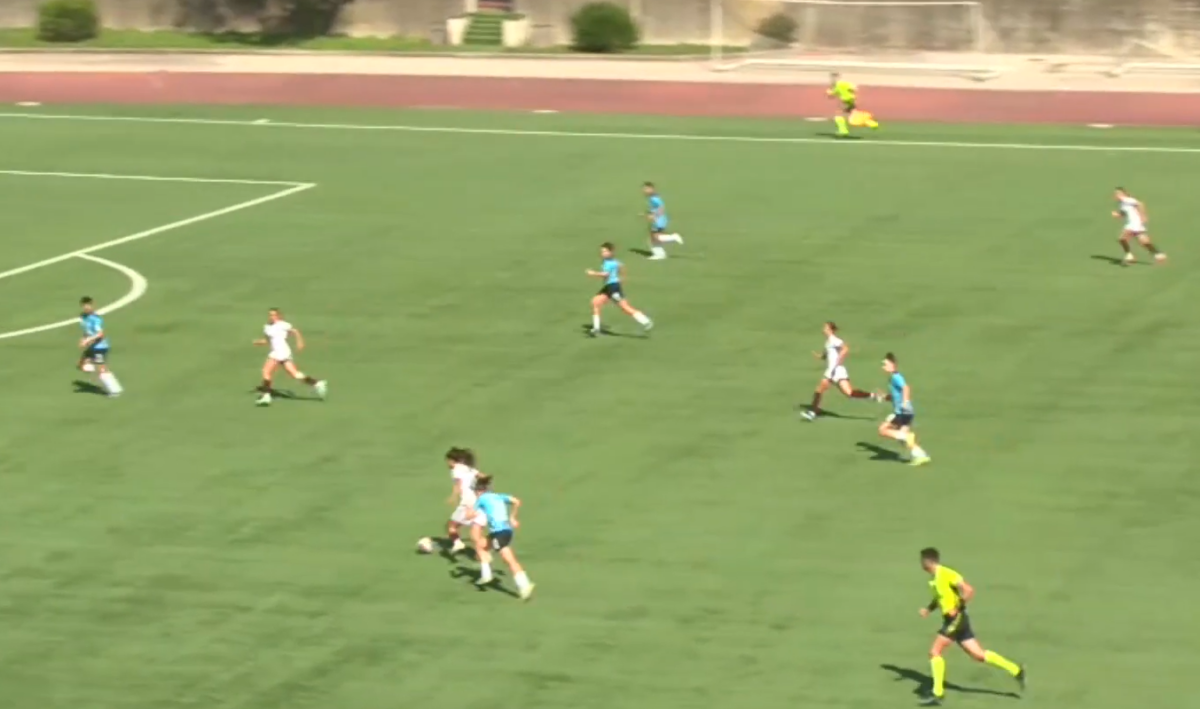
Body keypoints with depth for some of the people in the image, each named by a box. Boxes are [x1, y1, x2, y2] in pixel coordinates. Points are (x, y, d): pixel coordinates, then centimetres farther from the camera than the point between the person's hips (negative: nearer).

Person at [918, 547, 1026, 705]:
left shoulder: (946, 574, -16)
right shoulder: (935, 577, 12)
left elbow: (969, 591, -22)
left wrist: (957, 609, -21)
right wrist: (928, 609, 10)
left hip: (956, 619, -9)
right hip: (952, 620, 9)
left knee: (934, 652, -9)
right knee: (978, 655, 9)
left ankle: (937, 693, -7)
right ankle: (1016, 671, 12)